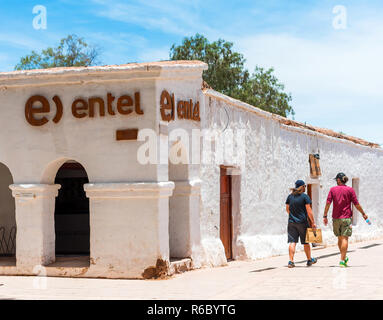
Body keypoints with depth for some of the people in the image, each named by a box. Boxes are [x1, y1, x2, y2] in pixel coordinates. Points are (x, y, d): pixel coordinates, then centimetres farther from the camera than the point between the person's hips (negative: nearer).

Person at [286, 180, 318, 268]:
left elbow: (287, 209, 15)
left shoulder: (290, 196, 7)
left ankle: (291, 261, -10)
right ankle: (309, 260, 25)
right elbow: (309, 210, -10)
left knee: (292, 242, -1)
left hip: (291, 222, 3)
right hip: (302, 222, -3)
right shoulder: (305, 196, -7)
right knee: (306, 242, 11)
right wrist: (313, 222, -6)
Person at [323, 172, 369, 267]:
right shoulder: (350, 190, -1)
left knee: (340, 238, 15)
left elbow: (328, 203, -4)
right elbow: (356, 204, -2)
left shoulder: (333, 190, 2)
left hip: (336, 218, 2)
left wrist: (325, 216, 0)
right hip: (346, 218, -2)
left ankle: (344, 257, 27)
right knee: (344, 238, -4)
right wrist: (363, 214, 10)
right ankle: (342, 260, -10)